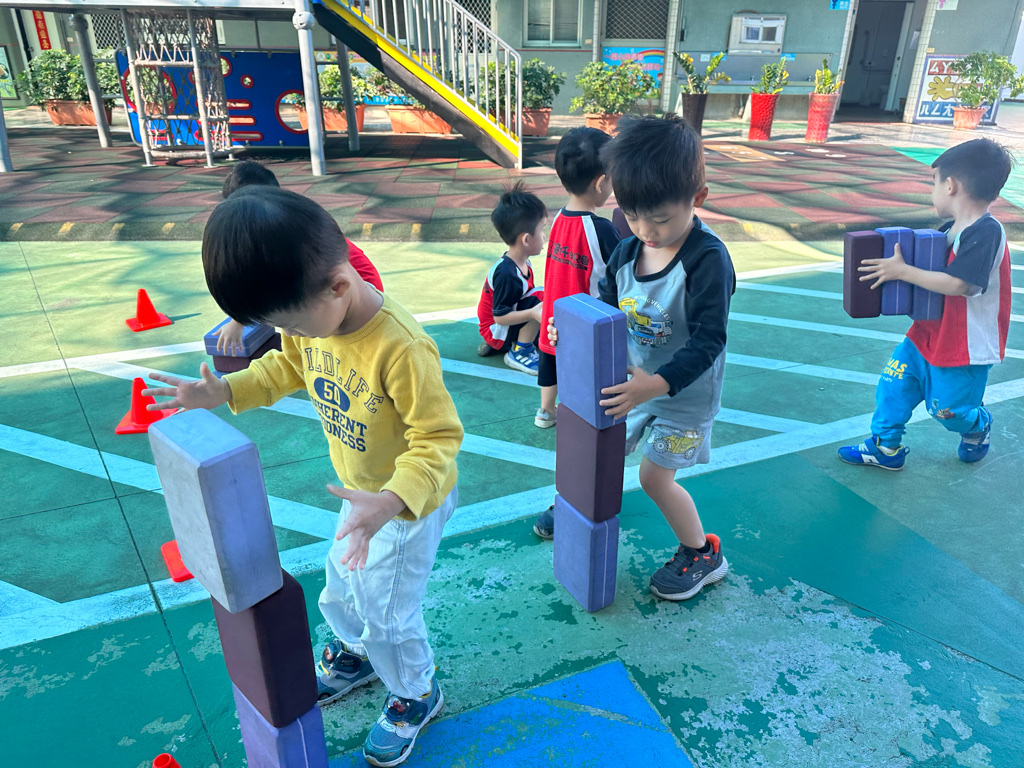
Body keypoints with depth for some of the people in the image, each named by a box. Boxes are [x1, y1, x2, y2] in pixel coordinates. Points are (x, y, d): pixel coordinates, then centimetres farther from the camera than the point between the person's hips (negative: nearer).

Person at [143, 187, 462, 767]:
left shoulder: (401, 348, -38)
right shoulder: (316, 318, -12)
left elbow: (439, 437, -31)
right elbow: (288, 365, 9)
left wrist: (391, 501, -45)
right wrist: (224, 392, -1)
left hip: (412, 503, -7)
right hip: (364, 496, 8)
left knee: (387, 613, 9)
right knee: (342, 591, 26)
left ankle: (416, 695, 40)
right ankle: (357, 654, 58)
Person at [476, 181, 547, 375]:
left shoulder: (523, 263, 0)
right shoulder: (506, 273, -29)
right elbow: (500, 316, -28)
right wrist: (533, 313, -36)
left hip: (508, 324, 10)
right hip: (496, 330, -10)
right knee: (541, 298, -24)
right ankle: (519, 352, -10)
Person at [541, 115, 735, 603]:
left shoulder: (708, 259, -25)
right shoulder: (627, 252, -6)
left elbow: (707, 341, -29)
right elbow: (605, 311, 7)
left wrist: (656, 383, -40)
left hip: (684, 393, -5)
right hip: (630, 381, 6)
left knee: (654, 475, 3)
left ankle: (703, 553, 26)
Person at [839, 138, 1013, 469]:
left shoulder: (986, 232, -25)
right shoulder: (952, 229, 3)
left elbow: (957, 284, -31)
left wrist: (903, 271, -30)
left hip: (965, 347, -8)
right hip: (927, 335, 8)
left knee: (948, 409, 8)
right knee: (895, 383, 4)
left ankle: (977, 428, 42)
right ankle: (885, 447, 16)